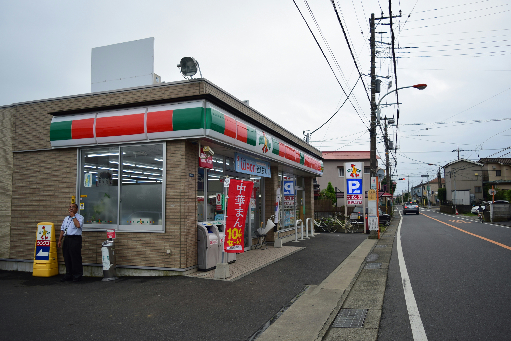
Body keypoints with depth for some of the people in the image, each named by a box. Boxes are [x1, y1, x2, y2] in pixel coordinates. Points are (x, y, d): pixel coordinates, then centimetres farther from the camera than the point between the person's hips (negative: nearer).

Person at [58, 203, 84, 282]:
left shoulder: (80, 217, -2)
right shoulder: (66, 218, 20)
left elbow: (78, 225, -22)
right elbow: (62, 229, 21)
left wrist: (73, 216, -12)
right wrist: (60, 240, 14)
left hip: (75, 239, -7)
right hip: (66, 239, 7)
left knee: (75, 258, -4)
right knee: (67, 258, 11)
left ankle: (77, 276, 5)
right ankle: (68, 275, 22)